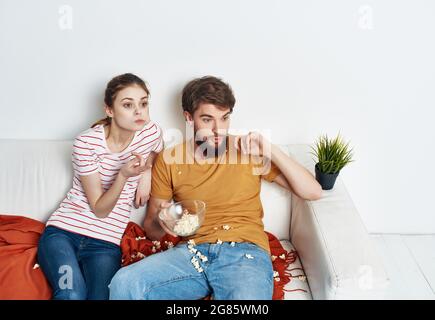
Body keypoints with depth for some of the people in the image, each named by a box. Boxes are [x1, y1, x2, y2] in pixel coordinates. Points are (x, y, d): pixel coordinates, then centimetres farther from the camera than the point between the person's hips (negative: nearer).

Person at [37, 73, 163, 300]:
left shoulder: (152, 133, -2)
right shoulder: (86, 143, -12)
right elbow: (99, 209, -11)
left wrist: (146, 173, 3)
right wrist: (124, 175, -29)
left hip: (105, 243, 3)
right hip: (63, 231, -2)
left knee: (99, 297, -23)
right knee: (72, 295, -30)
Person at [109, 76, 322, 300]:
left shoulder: (248, 150, 6)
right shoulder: (168, 160, 10)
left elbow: (313, 192, 2)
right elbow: (150, 229, 16)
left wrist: (270, 151, -9)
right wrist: (160, 222, -9)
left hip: (245, 252, -1)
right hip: (191, 252, 2)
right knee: (124, 283, -24)